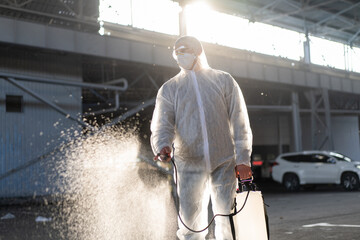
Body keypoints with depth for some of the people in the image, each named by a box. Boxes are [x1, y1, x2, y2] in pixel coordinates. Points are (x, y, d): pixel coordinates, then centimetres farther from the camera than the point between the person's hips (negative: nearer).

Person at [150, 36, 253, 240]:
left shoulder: (224, 81, 11)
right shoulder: (169, 89, 12)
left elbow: (240, 122, 6)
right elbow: (162, 124, -1)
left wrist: (243, 159, -3)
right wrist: (162, 146, -24)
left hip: (225, 163, 0)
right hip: (190, 164, 1)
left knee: (227, 219, -2)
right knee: (191, 221, 1)